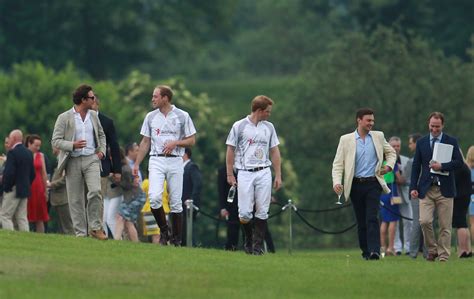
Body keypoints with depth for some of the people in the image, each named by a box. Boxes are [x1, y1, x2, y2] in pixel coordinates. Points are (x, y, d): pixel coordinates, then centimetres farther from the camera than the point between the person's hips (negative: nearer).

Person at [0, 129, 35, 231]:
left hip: (13, 190, -8)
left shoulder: (12, 153, -15)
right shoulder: (28, 153, 11)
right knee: (22, 218, 9)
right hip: (25, 191, 8)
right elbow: (32, 174, 13)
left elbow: (9, 173, -21)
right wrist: (26, 185, 17)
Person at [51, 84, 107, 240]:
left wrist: (102, 150, 7)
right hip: (73, 161, -2)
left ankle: (95, 227, -9)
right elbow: (55, 141, -5)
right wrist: (72, 145, -20)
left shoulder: (93, 115, 12)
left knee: (95, 191, -19)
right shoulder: (64, 118, -3)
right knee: (76, 199, 0)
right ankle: (80, 233, 7)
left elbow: (101, 135, 25)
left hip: (91, 159, 2)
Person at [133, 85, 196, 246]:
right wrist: (137, 164, 8)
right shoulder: (151, 117, 11)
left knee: (175, 202, 0)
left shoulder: (182, 116, 2)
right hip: (156, 160, 1)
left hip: (175, 161, -1)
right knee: (154, 197, -19)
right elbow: (145, 142, 14)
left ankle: (176, 239, 10)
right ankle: (164, 231, 0)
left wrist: (175, 143, -13)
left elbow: (191, 140, 4)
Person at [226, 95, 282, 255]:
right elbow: (230, 150, 3)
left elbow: (274, 152, 15)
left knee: (262, 212, -2)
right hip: (245, 173, -3)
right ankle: (248, 239, 17)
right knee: (244, 213, -7)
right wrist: (230, 175, -1)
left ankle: (258, 246, 3)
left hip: (263, 173, 3)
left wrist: (278, 175, 9)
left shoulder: (269, 127, 12)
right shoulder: (239, 126, 0)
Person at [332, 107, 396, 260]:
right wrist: (337, 182, -16)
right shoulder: (346, 140, 2)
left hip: (373, 183, -1)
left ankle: (374, 251, -22)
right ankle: (366, 252, 15)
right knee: (361, 221, 6)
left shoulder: (378, 136, 8)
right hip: (356, 184, 1)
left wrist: (389, 166, 2)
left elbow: (391, 153, 22)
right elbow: (338, 163, 0)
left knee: (372, 218, -14)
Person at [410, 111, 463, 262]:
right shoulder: (421, 142, 10)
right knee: (424, 221, -12)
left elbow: (458, 162, -2)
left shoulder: (452, 142, 5)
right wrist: (413, 187, 2)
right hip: (426, 189, 1)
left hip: (445, 189, -1)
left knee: (445, 226, -1)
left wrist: (442, 166, -17)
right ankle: (432, 249, 7)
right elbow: (416, 166, 10)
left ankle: (444, 256, 6)